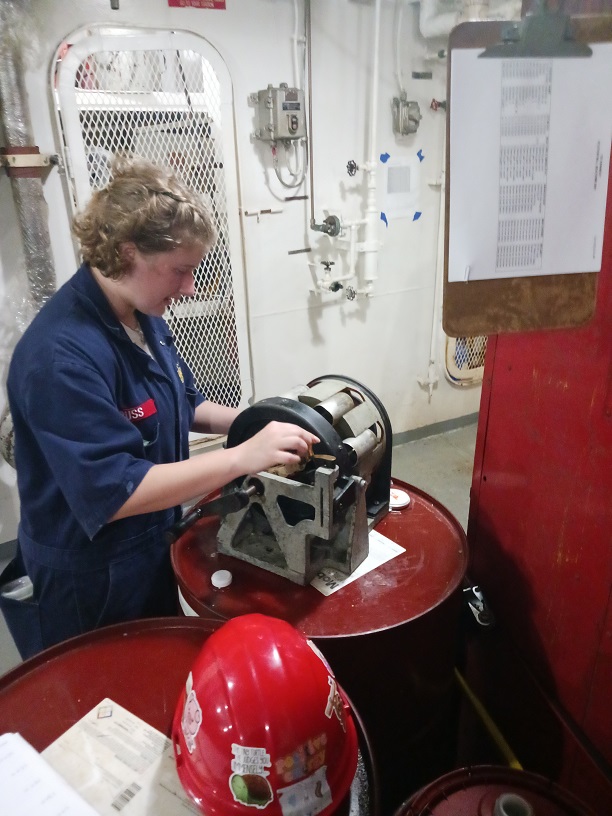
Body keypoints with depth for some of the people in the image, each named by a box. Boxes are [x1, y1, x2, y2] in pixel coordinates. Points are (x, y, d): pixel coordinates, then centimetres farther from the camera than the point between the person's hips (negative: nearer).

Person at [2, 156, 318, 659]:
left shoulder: (144, 317, -3)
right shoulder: (63, 355, -31)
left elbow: (182, 404, 9)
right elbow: (113, 491, -34)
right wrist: (243, 457, -38)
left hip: (152, 552, 8)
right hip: (89, 582, -8)